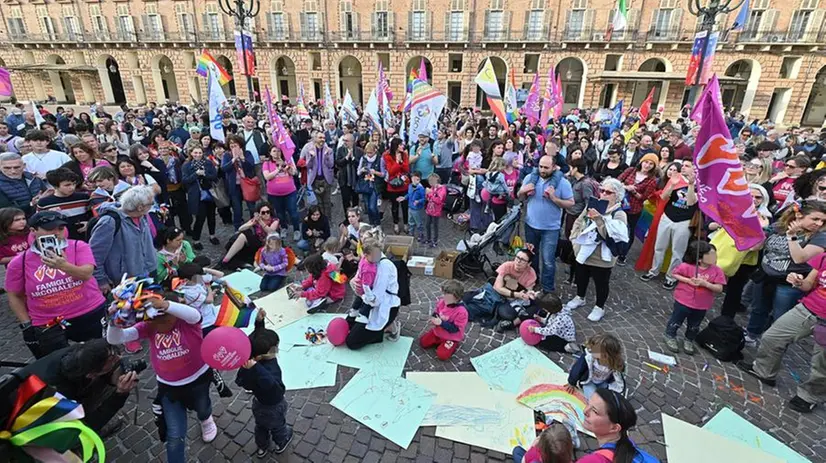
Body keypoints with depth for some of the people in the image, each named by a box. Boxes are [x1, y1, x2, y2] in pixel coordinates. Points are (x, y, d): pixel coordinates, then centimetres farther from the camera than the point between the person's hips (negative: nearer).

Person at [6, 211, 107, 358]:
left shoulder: (78, 247, -7)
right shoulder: (19, 262, -2)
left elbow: (86, 274, -22)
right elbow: (15, 296, 8)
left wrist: (64, 266, -41)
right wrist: (27, 325, 2)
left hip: (92, 315, 0)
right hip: (47, 326, 1)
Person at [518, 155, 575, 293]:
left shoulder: (562, 182, -13)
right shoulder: (530, 177, -3)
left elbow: (570, 203, -11)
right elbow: (521, 198, 7)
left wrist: (554, 198, -26)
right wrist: (523, 191, -16)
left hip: (550, 228, -4)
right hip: (531, 225, 4)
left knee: (548, 260, -1)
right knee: (530, 255, 21)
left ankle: (547, 289, 15)